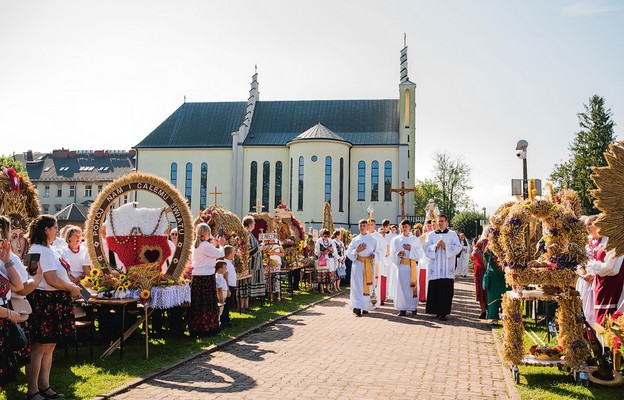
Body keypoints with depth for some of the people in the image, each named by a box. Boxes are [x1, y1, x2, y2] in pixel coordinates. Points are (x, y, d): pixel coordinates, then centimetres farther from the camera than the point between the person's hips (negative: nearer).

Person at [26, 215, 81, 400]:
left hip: (55, 303, 10)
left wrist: (72, 286, 8)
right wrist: (73, 288, -7)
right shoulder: (41, 251, -16)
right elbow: (52, 280, -21)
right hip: (44, 302, -10)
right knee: (39, 348, -3)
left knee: (49, 347, 14)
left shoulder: (49, 249, 16)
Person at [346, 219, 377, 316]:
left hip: (368, 264, 1)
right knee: (357, 285, -10)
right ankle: (357, 307, -17)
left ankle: (365, 307, 12)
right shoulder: (355, 240, 9)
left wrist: (374, 255, -11)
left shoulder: (372, 240, 10)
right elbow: (349, 252, 7)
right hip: (357, 264, -1)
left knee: (367, 285, 2)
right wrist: (357, 250, -11)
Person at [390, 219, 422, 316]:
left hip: (412, 266, 0)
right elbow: (392, 254, 7)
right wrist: (398, 254, -13)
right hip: (401, 265, 0)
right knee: (401, 286, -3)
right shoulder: (396, 240, 9)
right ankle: (402, 308, 0)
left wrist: (410, 249, -11)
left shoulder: (415, 239, 7)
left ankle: (413, 306, 12)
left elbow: (420, 254, 2)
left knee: (412, 285, 0)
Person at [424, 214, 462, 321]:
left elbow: (458, 248, -1)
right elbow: (426, 248, 3)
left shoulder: (453, 234, 9)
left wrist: (446, 246, -12)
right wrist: (435, 246, -13)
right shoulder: (431, 235, 12)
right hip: (435, 267, 1)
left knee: (446, 290, -5)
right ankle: (436, 311, 8)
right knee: (435, 290, -1)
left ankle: (443, 312, -2)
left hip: (447, 268, -1)